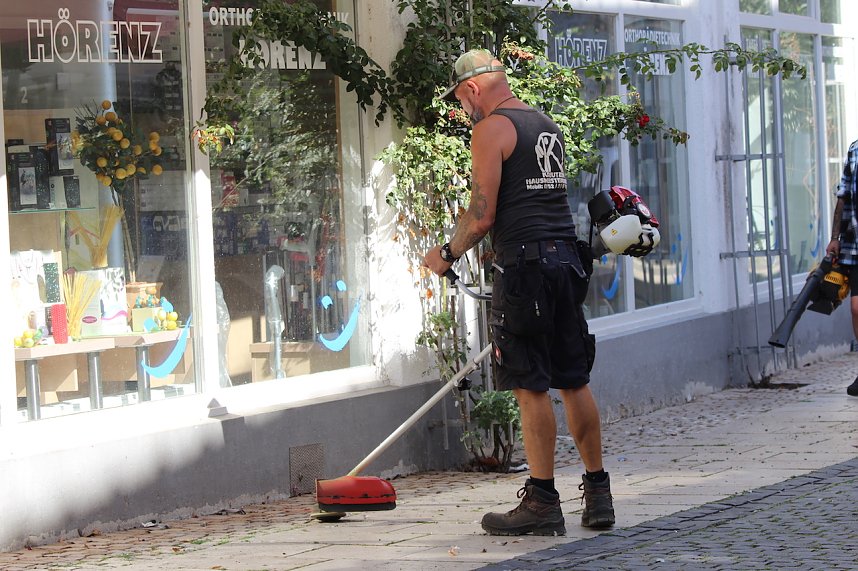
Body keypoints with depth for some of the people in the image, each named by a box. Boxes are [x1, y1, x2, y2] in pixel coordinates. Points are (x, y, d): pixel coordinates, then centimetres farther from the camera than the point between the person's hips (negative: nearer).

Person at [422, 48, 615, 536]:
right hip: (566, 257, 8)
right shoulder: (548, 126, 19)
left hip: (525, 264, -8)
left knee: (531, 386, -5)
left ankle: (543, 502, -5)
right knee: (573, 380, 12)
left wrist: (447, 254, 3)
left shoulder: (492, 129, -7)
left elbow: (482, 215, -13)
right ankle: (598, 495, 14)